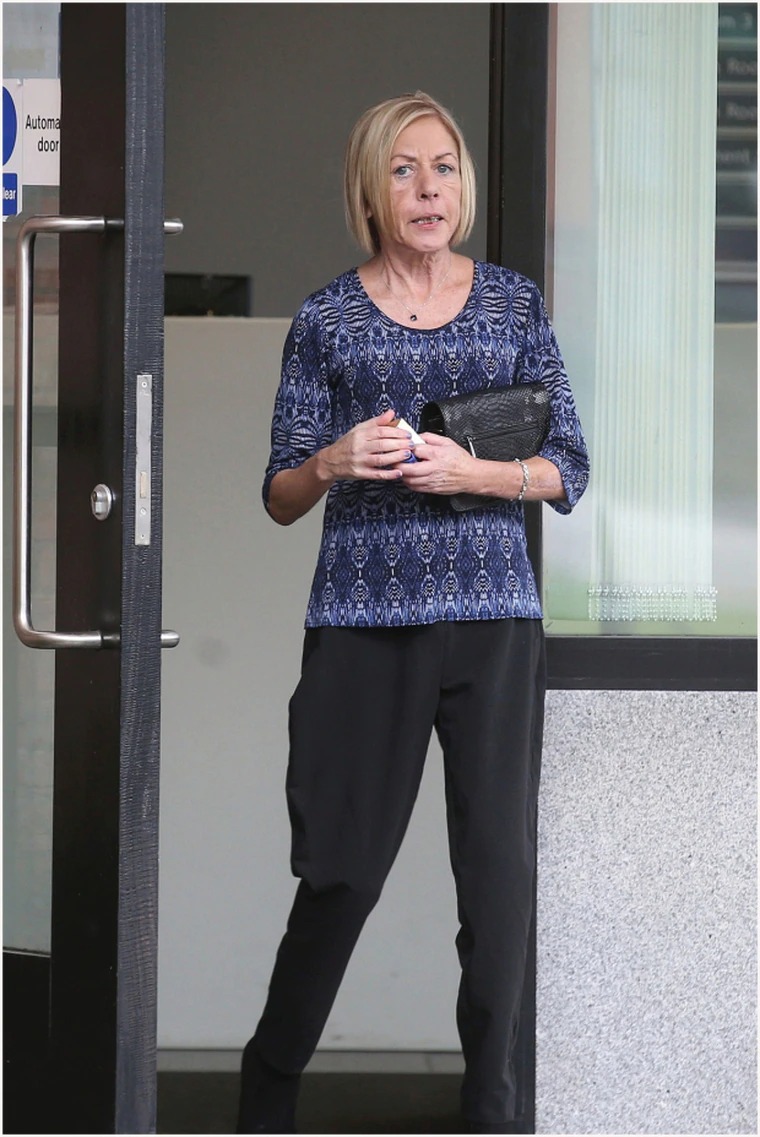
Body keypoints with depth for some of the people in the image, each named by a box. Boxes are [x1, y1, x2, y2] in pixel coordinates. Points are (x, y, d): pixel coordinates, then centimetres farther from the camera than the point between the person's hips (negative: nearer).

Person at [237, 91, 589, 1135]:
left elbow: (568, 472, 5)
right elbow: (280, 500, 6)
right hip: (364, 621, -1)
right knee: (343, 867, 2)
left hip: (493, 621, 1)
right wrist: (334, 462, -15)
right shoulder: (327, 320, 4)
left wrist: (471, 472, -12)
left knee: (500, 865, 1)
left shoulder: (515, 304, 6)